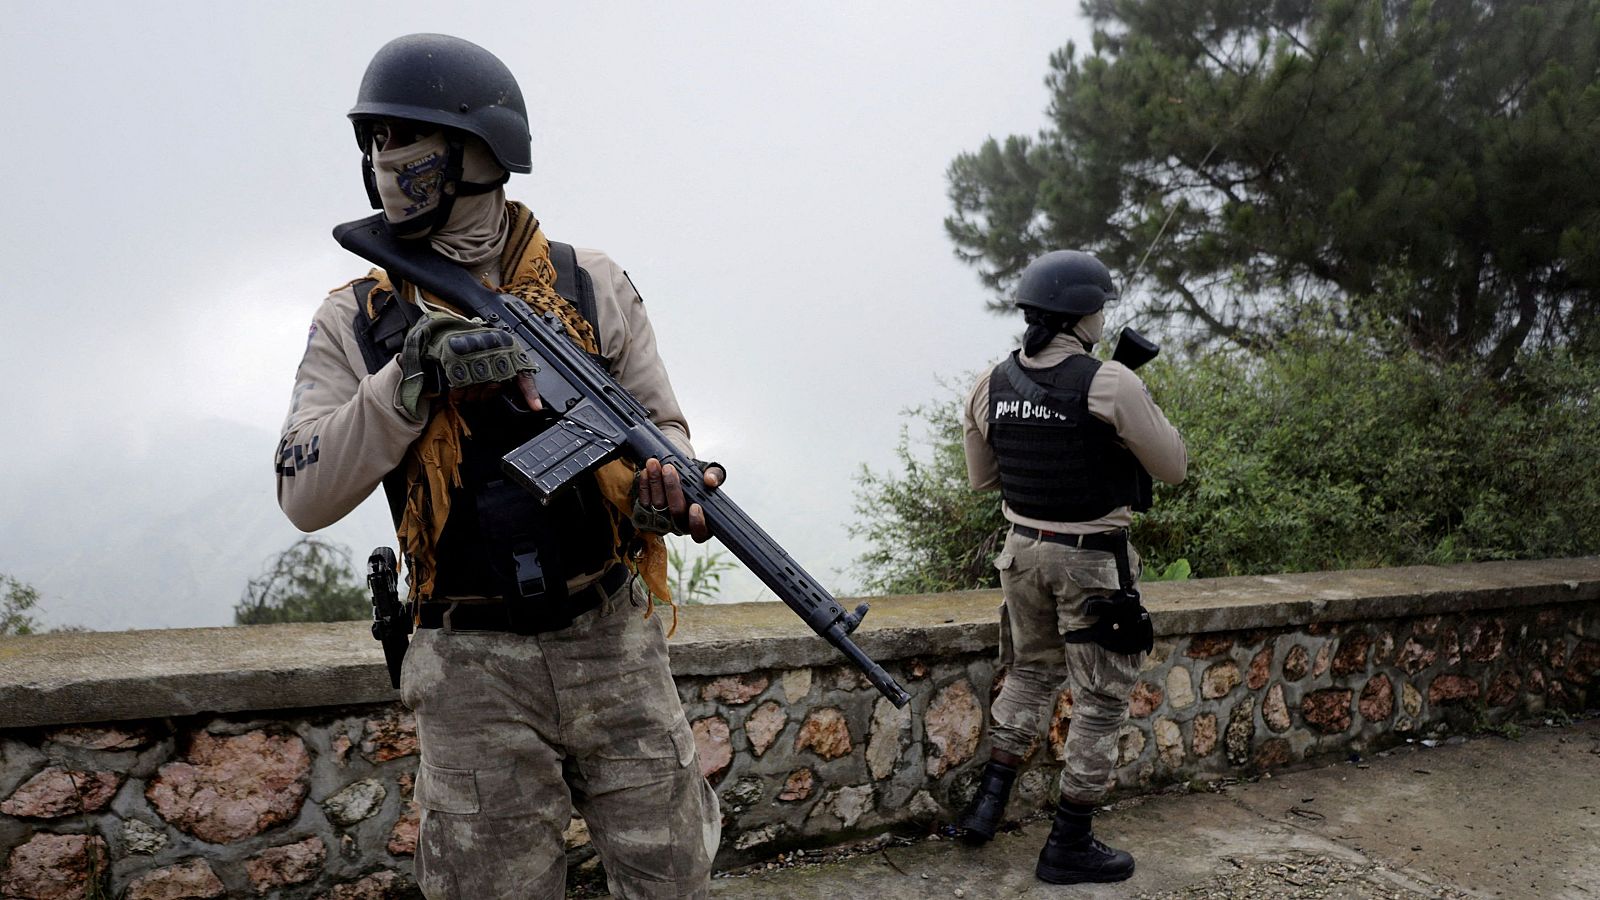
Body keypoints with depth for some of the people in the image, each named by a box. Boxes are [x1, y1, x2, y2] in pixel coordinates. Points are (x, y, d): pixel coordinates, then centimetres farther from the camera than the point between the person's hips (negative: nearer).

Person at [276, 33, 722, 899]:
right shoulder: (355, 322, 1)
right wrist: (417, 372, -20)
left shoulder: (592, 286, -1)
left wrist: (663, 488, -21)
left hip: (612, 643, 0)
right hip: (473, 673, 0)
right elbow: (307, 495, -8)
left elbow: (660, 423, 3)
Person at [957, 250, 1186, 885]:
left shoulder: (992, 385, -1)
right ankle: (1069, 844, 18)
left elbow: (981, 479, 10)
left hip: (1023, 549, 6)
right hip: (1093, 562, -5)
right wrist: (1143, 409, 7)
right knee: (1100, 700, 9)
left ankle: (990, 800, 26)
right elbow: (1174, 468, -7)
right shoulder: (1111, 385, -18)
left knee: (1030, 672, 26)